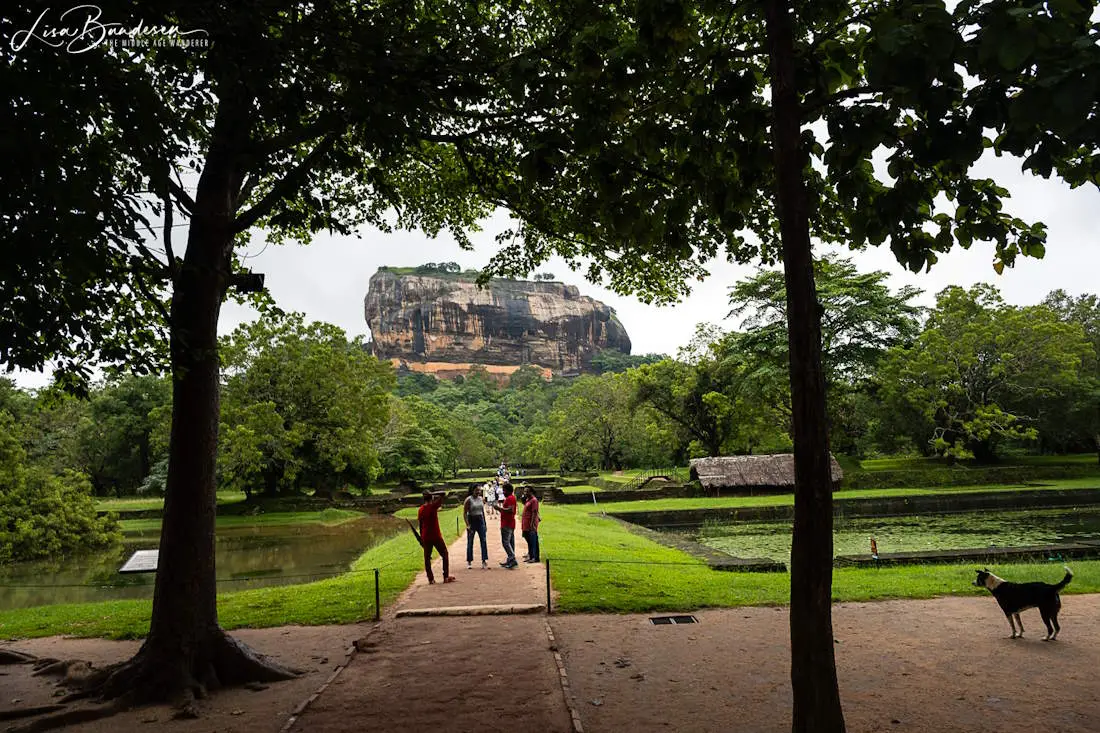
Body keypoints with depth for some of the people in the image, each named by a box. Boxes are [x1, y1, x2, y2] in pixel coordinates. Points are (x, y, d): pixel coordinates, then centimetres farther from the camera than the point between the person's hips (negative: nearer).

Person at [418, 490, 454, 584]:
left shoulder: (420, 510, 3)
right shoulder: (433, 506, -12)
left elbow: (420, 525, 8)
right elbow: (443, 494, -15)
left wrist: (421, 538, 15)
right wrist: (435, 495, -8)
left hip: (426, 537, 4)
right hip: (436, 536, -4)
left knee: (427, 558, 11)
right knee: (444, 555, 9)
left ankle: (431, 579, 9)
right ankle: (446, 577, 6)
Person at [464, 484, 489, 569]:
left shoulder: (481, 499, 7)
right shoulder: (468, 499, -9)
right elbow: (465, 513, -10)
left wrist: (484, 523, 13)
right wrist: (467, 525, -17)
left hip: (480, 521, 4)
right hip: (472, 521, -4)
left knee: (483, 541, -2)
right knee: (470, 542, 5)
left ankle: (484, 561, 1)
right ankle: (469, 562, 15)